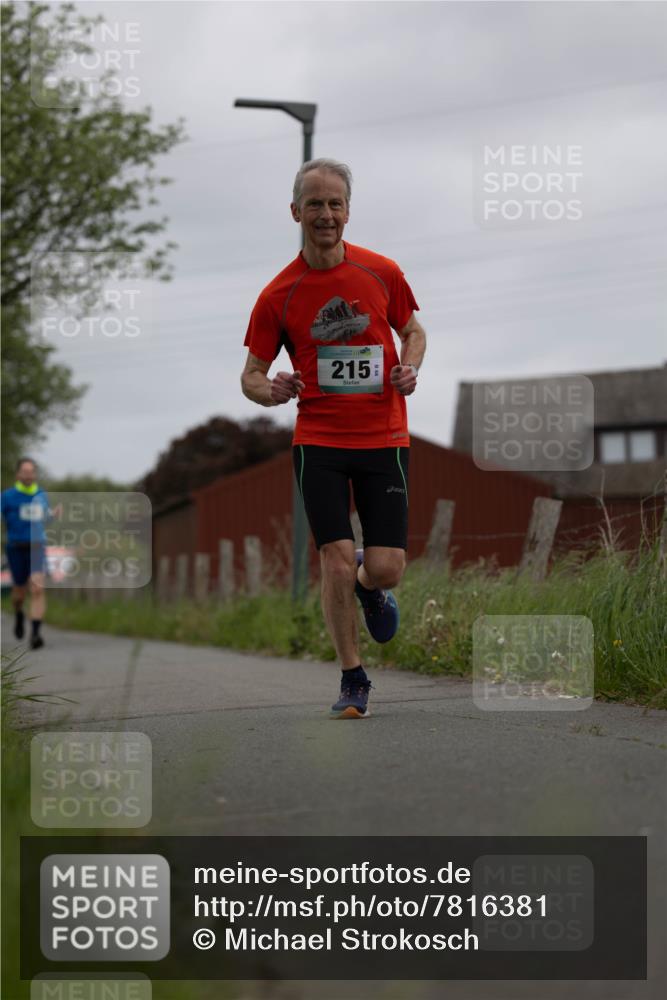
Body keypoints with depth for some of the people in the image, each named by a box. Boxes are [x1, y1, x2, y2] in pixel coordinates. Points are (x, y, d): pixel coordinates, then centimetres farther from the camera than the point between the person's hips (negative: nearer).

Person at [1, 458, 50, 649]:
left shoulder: (42, 495, 8)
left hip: (37, 548, 2)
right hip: (16, 548, -1)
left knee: (38, 589, -16)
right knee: (20, 590, 12)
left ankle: (35, 633, -19)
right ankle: (19, 615, 47)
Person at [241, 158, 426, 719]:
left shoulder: (382, 273, 1)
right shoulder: (278, 295, -2)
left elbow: (413, 330, 17)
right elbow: (251, 374, 4)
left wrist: (410, 368, -5)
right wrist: (271, 391, -19)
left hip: (384, 439, 1)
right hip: (318, 442, -1)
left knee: (387, 568, -5)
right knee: (337, 559, -9)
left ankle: (369, 588, 35)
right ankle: (353, 681, 9)